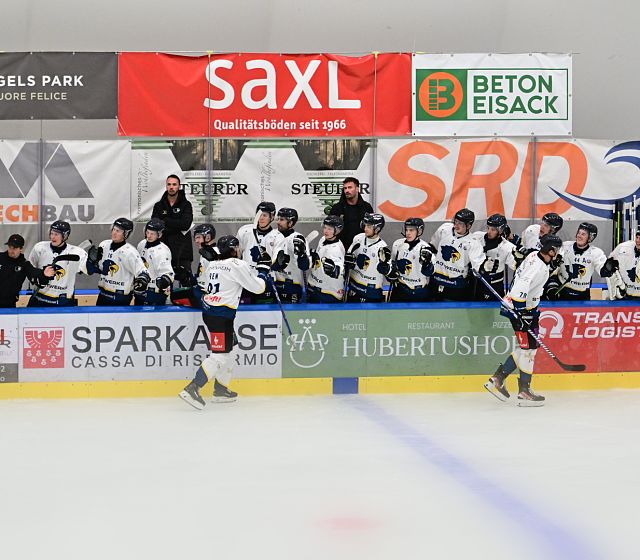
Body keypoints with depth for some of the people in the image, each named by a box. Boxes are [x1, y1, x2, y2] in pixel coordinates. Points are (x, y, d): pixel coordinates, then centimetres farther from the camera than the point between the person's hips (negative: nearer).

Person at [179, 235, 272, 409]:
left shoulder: (213, 264, 15)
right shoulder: (238, 265, -8)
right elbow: (257, 287, -4)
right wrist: (262, 270, 13)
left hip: (209, 310, 9)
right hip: (221, 314, -9)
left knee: (229, 349, 20)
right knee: (220, 354, -10)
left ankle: (220, 390, 24)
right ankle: (192, 389, -20)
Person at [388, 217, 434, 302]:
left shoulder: (424, 248, -18)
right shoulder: (397, 244, -1)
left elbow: (428, 272, -25)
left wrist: (426, 262, -44)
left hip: (418, 292, -5)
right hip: (399, 289, 5)